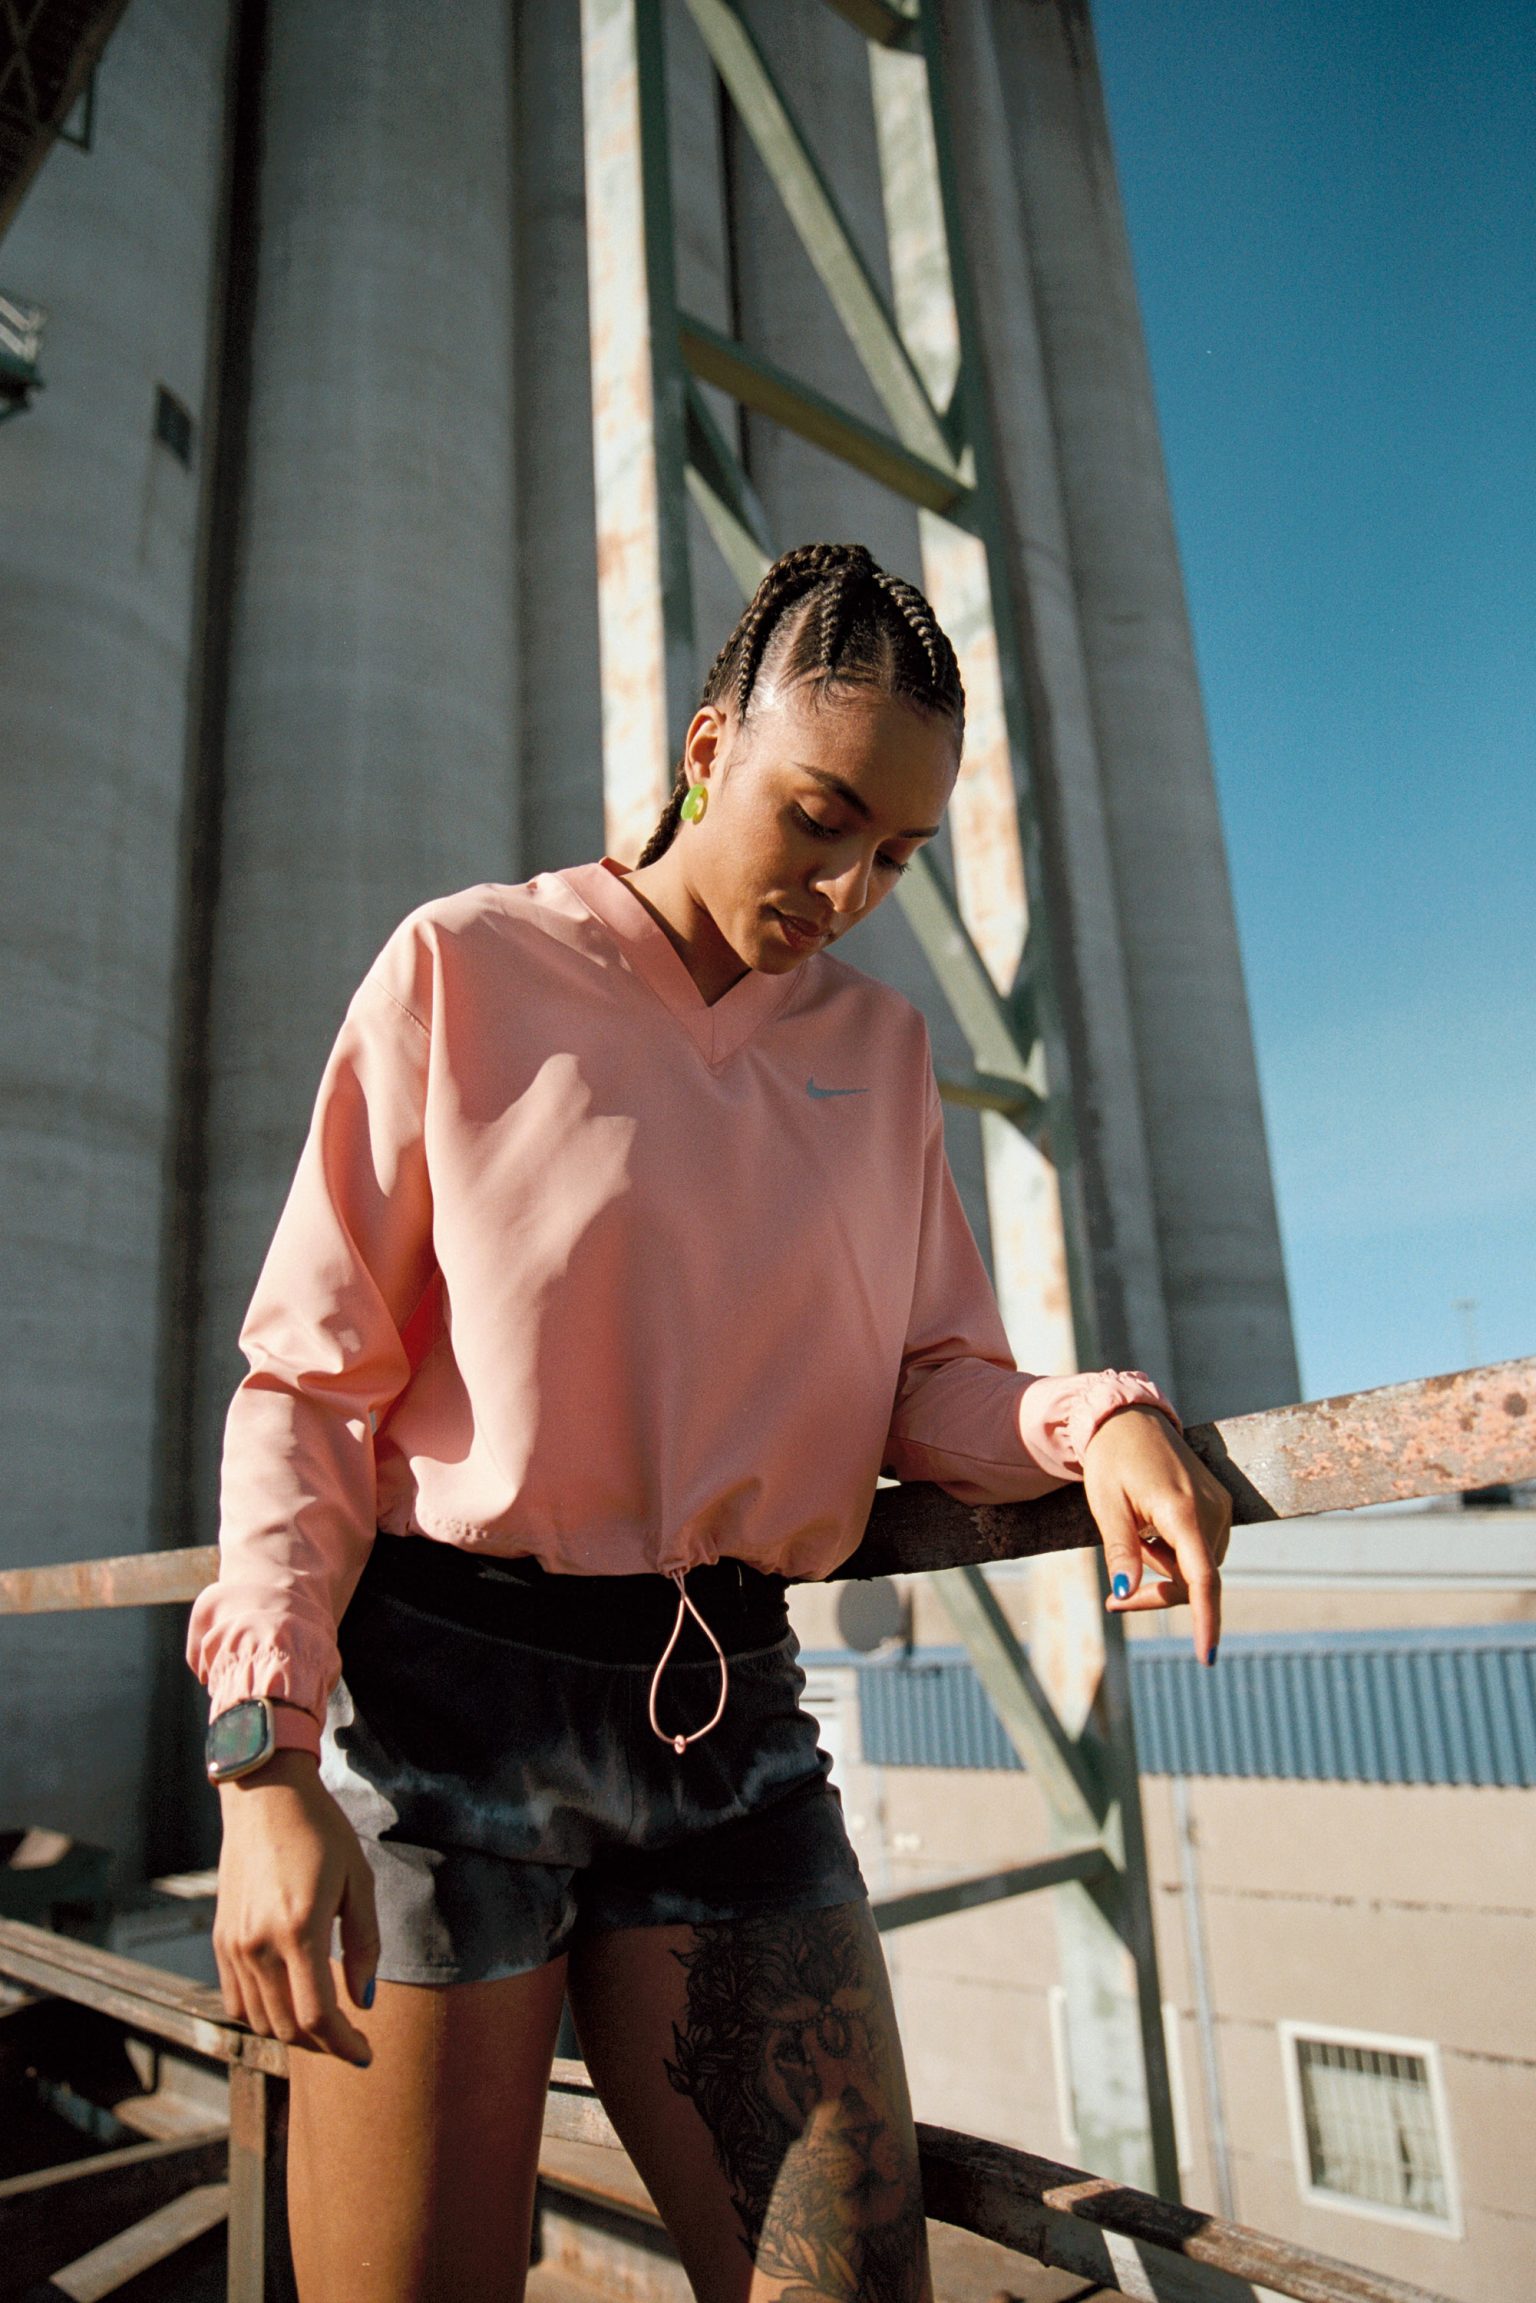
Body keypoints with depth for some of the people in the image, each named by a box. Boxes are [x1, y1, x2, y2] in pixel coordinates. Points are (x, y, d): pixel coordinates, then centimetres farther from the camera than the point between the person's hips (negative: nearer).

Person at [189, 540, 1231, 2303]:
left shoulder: (880, 1052, 10)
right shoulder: (468, 967, -1)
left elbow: (930, 1385, 7)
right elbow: (310, 1377, -4)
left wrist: (1100, 1422, -15)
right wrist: (265, 1754, -14)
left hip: (730, 1714, 4)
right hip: (448, 1693, -3)